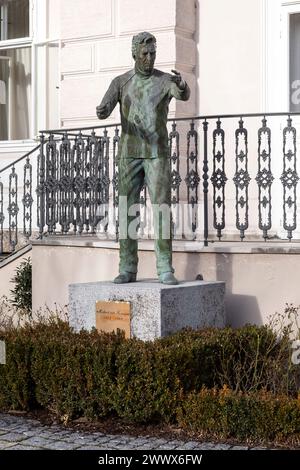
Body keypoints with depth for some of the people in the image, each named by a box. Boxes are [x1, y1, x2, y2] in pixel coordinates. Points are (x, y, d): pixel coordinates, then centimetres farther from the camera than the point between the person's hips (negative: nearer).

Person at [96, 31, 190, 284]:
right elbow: (104, 110, -10)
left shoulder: (166, 80, -1)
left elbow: (184, 95, -26)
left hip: (157, 154, -2)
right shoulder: (120, 82, 7)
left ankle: (165, 270, -8)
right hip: (129, 154, 2)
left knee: (162, 209, -10)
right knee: (127, 210, 0)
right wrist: (102, 111, -37)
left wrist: (182, 84, -52)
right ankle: (128, 270, 7)